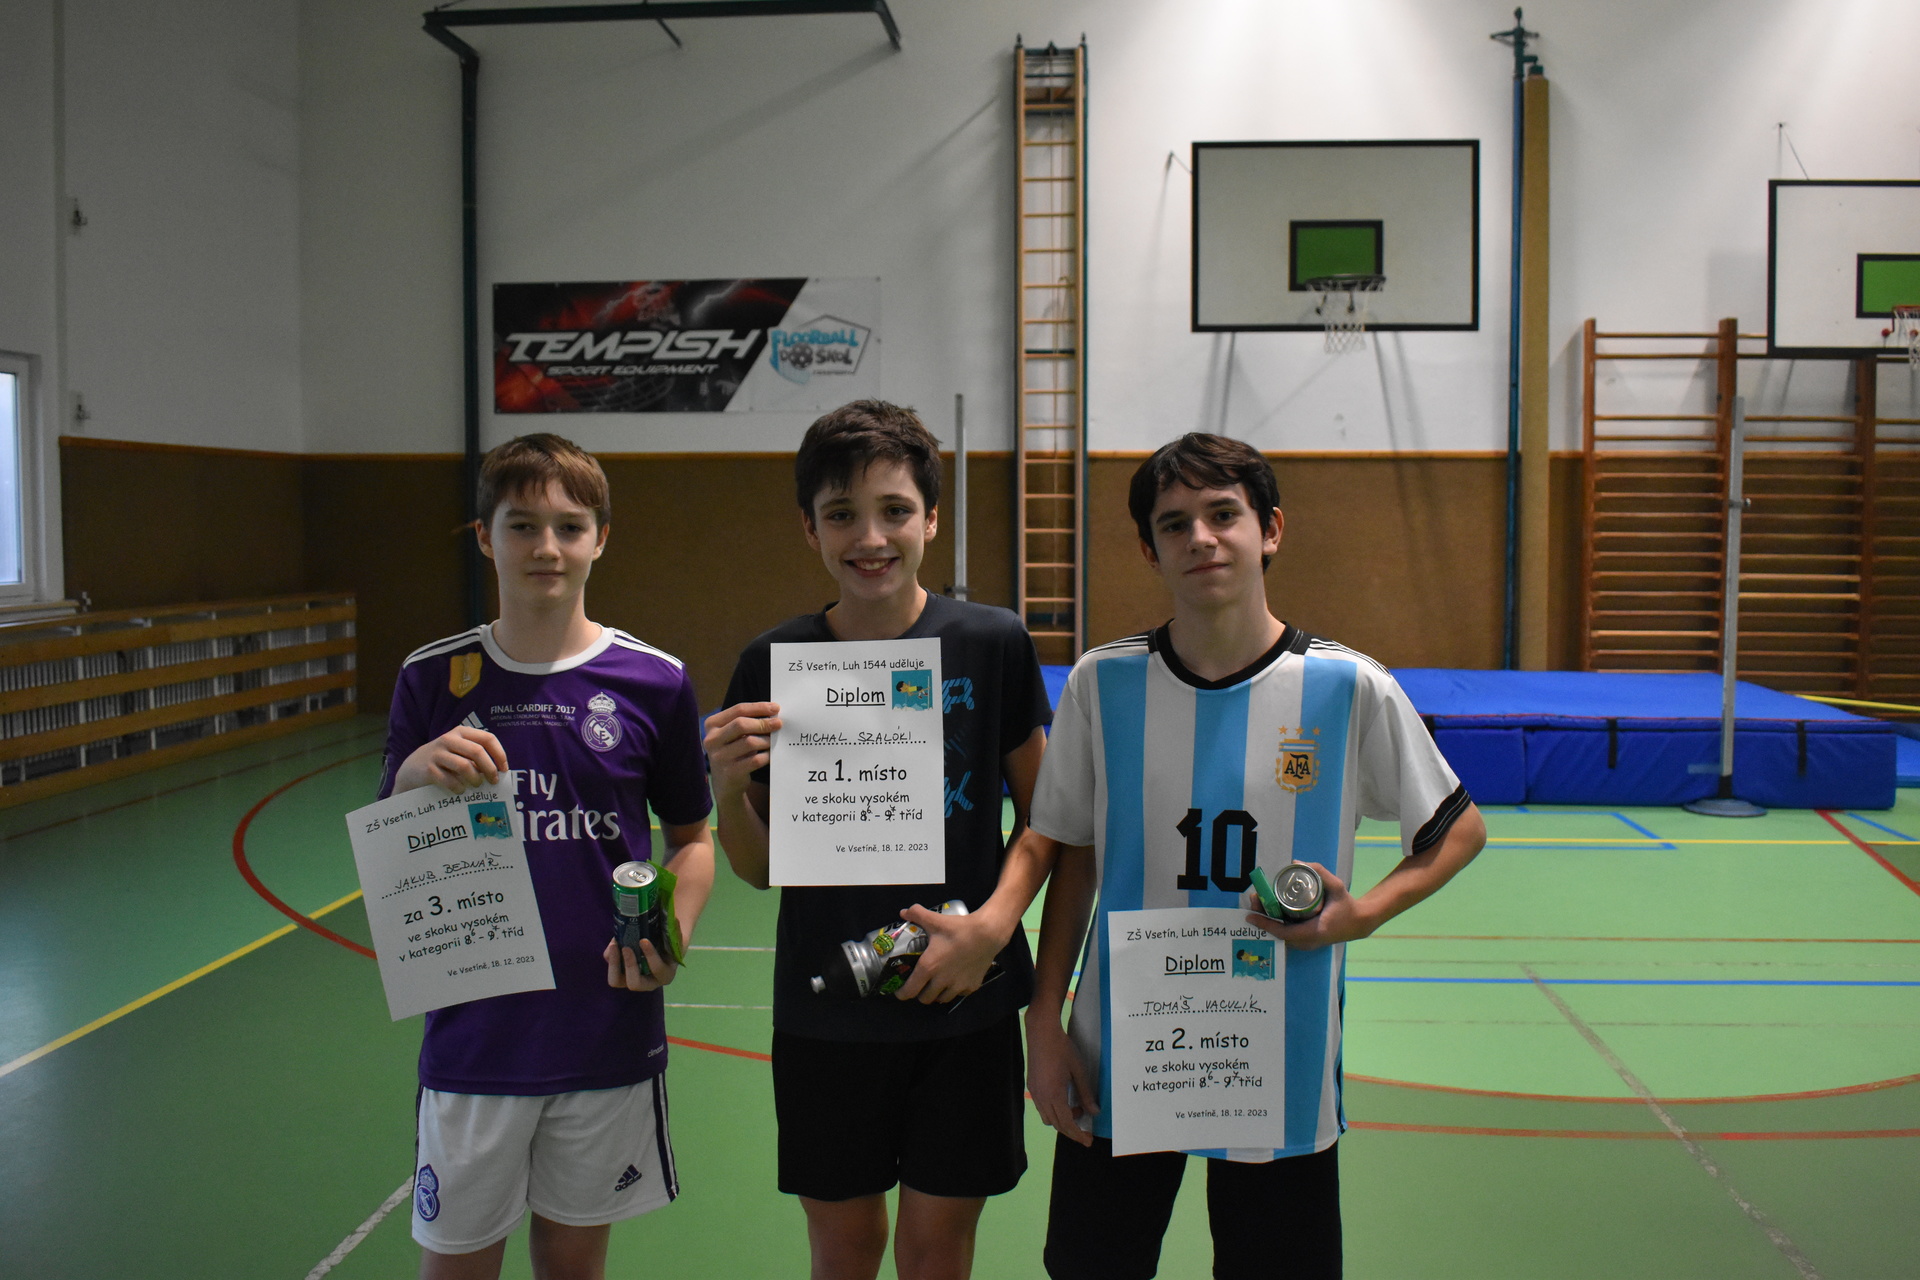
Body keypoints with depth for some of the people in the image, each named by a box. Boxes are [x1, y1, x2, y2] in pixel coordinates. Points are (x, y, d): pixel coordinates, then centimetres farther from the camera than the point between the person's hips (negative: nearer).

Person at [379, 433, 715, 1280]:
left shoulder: (654, 682, -4)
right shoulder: (432, 679, -2)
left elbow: (692, 837, 7)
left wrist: (670, 936, -11)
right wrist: (416, 775, -18)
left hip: (610, 1036, 0)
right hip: (473, 1037, 0)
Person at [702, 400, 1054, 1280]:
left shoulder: (992, 644, -6)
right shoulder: (773, 663, -3)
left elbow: (1043, 816, 3)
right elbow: (760, 869, 3)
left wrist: (994, 924, -13)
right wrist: (728, 787, -16)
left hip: (965, 1008, -1)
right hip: (824, 1017, 1)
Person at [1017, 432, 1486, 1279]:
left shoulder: (1351, 689, -8)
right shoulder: (1102, 683, -4)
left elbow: (1460, 830, 5)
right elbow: (1070, 856, 6)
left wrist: (1360, 914, -11)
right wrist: (1043, 1021, 1)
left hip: (1285, 1075, -1)